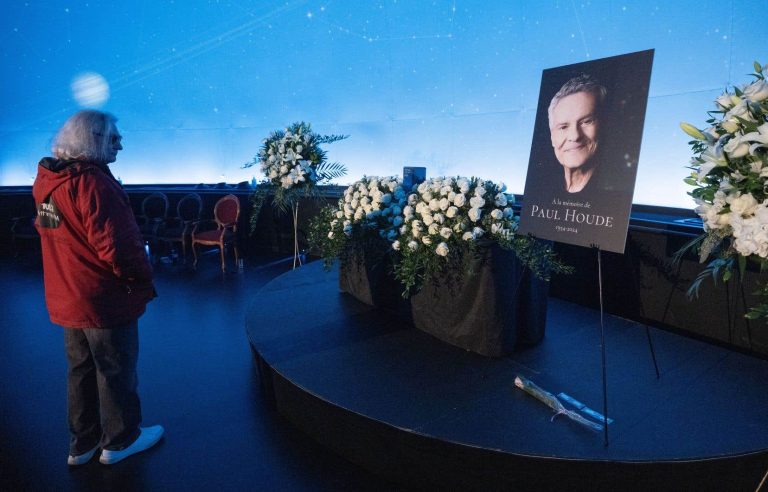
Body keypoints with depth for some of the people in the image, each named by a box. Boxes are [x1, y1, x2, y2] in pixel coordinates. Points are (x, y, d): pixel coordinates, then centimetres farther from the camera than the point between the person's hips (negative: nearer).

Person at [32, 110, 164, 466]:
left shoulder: (48, 180, 6)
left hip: (67, 299, 9)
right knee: (116, 372, 9)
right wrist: (143, 279, -11)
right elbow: (117, 246, -26)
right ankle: (119, 441, 27)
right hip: (105, 300, -9)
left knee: (80, 370, 20)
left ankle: (82, 443, 35)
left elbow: (56, 234, 14)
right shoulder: (92, 182, -22)